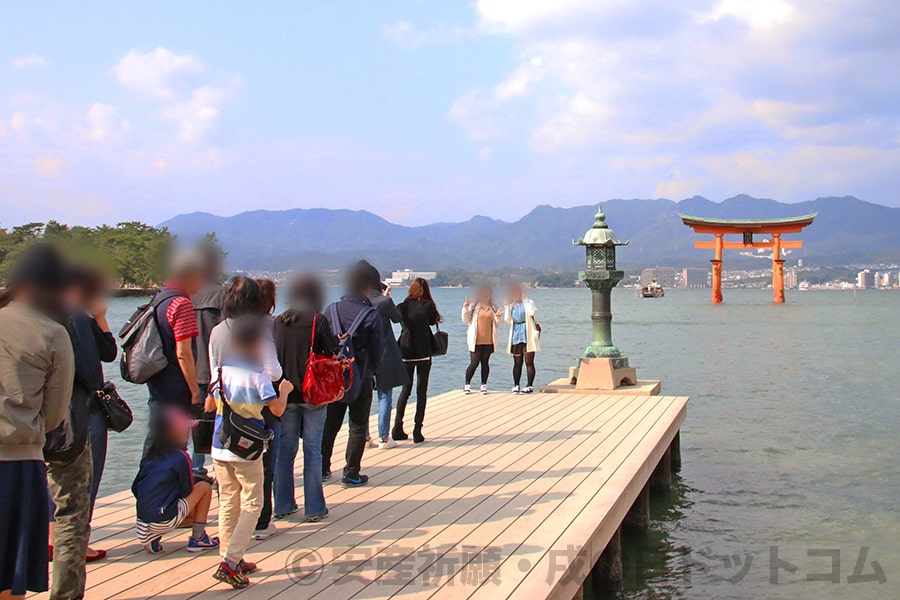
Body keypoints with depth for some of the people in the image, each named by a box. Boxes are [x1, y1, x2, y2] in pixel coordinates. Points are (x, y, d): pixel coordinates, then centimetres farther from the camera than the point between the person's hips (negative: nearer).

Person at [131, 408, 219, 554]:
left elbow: (135, 488, 14)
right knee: (204, 487, 8)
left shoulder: (149, 455, 10)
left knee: (191, 512, 32)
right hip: (165, 519, -7)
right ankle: (197, 539, 9)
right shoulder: (181, 457, -9)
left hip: (142, 520, 7)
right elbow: (186, 492, -2)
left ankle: (151, 538, 9)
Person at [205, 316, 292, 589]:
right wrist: (284, 390, 3)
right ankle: (230, 563, -8)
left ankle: (230, 558, 19)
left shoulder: (222, 370, 6)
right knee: (251, 505, 1)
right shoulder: (258, 375, -13)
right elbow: (277, 409, -16)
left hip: (220, 448, 6)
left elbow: (209, 405, 14)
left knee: (228, 503, 14)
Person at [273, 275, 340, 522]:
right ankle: (314, 508, 6)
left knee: (285, 450, 13)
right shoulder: (318, 320, -11)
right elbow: (334, 353, -12)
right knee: (312, 451, 3)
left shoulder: (278, 322, 1)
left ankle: (283, 505, 19)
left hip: (285, 393, 4)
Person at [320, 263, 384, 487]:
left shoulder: (331, 311, -3)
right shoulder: (372, 315, -13)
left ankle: (322, 469, 22)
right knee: (358, 427, 7)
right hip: (360, 379, -4)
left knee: (329, 424, 15)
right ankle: (351, 474, 9)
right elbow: (378, 351, -7)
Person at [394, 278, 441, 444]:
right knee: (421, 391, 3)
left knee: (405, 390, 14)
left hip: (405, 353, 3)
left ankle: (398, 428, 11)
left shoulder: (402, 307, -2)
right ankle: (417, 431, 0)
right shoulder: (428, 306, -7)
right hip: (423, 354, -3)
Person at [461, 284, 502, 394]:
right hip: (476, 341, -3)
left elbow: (496, 325, 15)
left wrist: (498, 318, -6)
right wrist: (465, 309, -13)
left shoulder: (493, 308, 12)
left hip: (489, 341, 3)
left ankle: (484, 385, 14)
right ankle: (467, 384, 10)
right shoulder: (473, 306, 3)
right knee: (474, 363, -4)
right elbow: (465, 320, 1)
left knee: (485, 362, 7)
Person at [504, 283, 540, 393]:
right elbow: (507, 319, 1)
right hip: (516, 334, 4)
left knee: (529, 361, -3)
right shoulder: (511, 305, 12)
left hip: (528, 334, -4)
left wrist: (525, 299, -13)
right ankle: (516, 385, 12)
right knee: (517, 362, 8)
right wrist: (506, 306, -4)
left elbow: (532, 312, -21)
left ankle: (530, 386, 0)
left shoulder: (528, 302, 0)